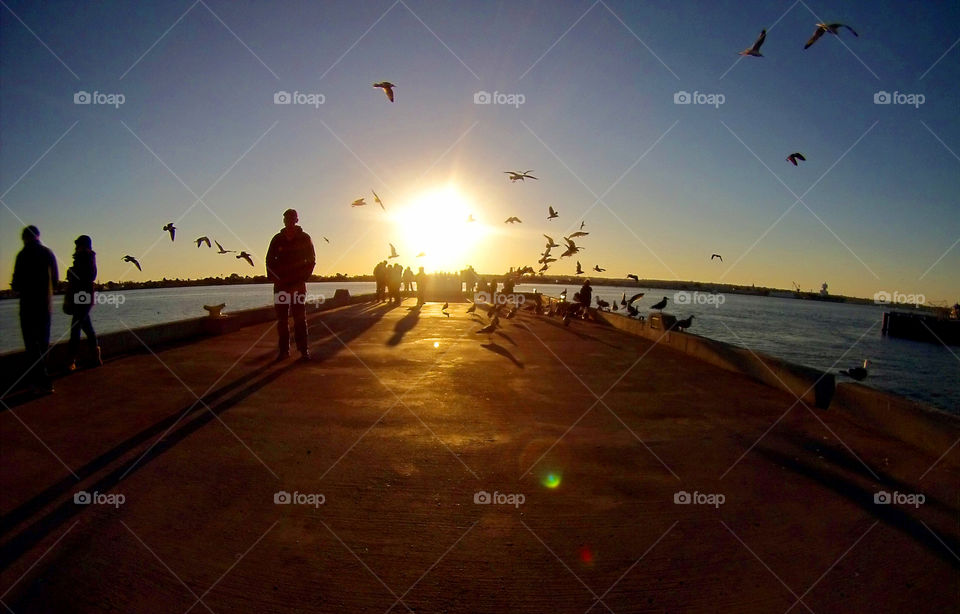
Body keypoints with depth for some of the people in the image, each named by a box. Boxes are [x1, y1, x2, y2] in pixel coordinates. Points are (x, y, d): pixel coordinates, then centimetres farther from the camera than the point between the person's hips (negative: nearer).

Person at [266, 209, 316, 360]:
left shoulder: (304, 239, 4)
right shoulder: (277, 239, 9)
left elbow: (311, 260, 5)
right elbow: (270, 260, 11)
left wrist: (303, 278, -5)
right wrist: (273, 278, -3)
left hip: (298, 284, -2)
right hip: (280, 283, 2)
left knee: (300, 318, -4)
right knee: (281, 318, 3)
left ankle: (304, 349, -1)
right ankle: (284, 350, 9)